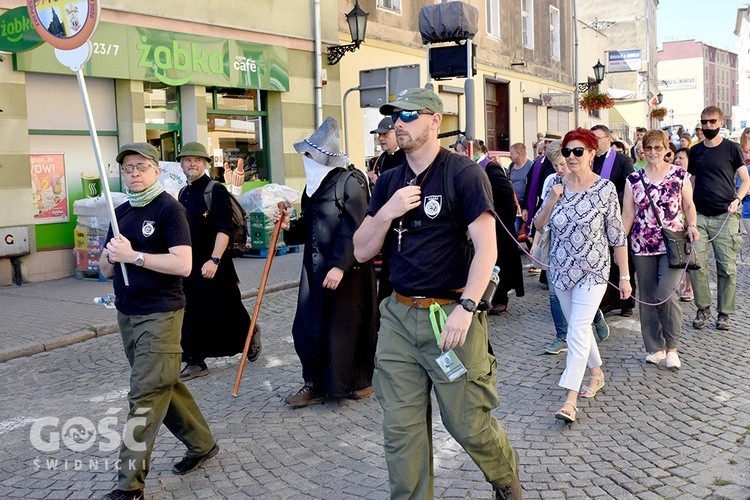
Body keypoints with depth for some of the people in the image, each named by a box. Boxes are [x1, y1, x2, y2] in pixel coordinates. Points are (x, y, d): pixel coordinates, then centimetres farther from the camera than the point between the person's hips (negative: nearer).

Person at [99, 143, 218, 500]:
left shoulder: (169, 209, -9)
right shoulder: (121, 213, 13)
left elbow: (183, 264, -20)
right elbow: (106, 270, 15)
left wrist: (133, 255, -21)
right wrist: (112, 256, -7)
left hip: (160, 314, -8)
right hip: (127, 315, 8)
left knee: (145, 396, -6)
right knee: (165, 386, 15)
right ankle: (201, 445, 31)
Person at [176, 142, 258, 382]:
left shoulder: (216, 190, -10)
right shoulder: (183, 193, 13)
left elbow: (224, 229, -17)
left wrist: (214, 260, -26)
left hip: (213, 264, -6)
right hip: (189, 265, 7)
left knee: (225, 311, 5)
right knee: (192, 315, 6)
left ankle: (251, 336, 32)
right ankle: (196, 362, 14)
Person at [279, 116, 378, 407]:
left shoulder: (350, 183, -13)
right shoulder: (314, 187, 13)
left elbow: (355, 230, -19)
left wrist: (340, 266, -24)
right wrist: (290, 227, 1)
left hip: (347, 271, -8)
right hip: (315, 269, 8)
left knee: (346, 327, 3)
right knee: (309, 327, 7)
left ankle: (359, 382, 22)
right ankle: (316, 384, 20)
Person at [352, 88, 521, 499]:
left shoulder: (463, 174, -6)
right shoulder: (389, 182, 11)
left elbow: (486, 248, -13)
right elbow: (362, 251, 9)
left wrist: (466, 307, -23)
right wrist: (387, 212, -8)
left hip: (450, 313, -5)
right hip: (398, 316, 5)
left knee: (468, 423, 6)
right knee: (401, 428, 6)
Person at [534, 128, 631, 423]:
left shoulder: (605, 189, -8)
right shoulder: (557, 185, 2)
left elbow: (617, 235, -5)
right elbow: (539, 225, 4)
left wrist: (625, 276, -5)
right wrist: (551, 200, -13)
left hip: (592, 271, -5)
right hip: (561, 269, 5)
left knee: (578, 331, -11)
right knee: (578, 327, 17)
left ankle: (571, 399, -10)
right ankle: (597, 374, 38)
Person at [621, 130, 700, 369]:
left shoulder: (680, 175, 3)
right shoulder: (634, 179, 5)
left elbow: (689, 206, 10)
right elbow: (627, 215, 5)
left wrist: (692, 226, -9)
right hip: (642, 246, 2)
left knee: (667, 294, -15)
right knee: (648, 298, 7)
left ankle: (671, 346, 5)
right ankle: (655, 348, 21)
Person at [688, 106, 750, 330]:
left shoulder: (731, 148, 2)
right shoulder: (695, 151, 12)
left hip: (725, 217, -2)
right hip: (699, 216, 3)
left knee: (727, 267, 0)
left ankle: (724, 312, 11)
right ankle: (703, 308, 11)